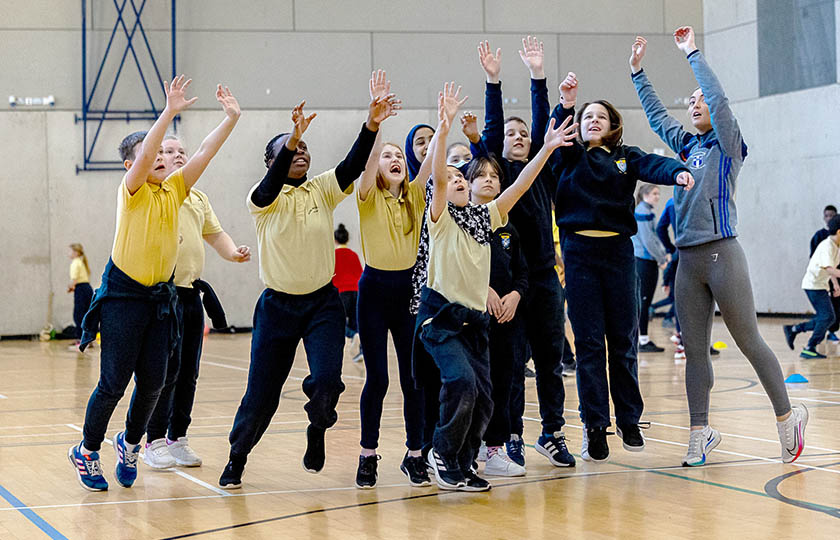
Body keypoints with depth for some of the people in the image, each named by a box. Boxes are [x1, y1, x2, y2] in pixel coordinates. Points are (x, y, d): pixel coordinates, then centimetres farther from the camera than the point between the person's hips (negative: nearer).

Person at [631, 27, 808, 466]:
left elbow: (719, 100, -13)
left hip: (721, 253, -6)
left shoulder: (728, 146, 0)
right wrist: (637, 71, 26)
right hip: (687, 260, 6)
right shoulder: (686, 146, 16)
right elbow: (656, 115, 26)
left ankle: (787, 416, 10)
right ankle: (700, 434, 10)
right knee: (694, 351, 5)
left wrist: (692, 54, -9)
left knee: (749, 341, -2)